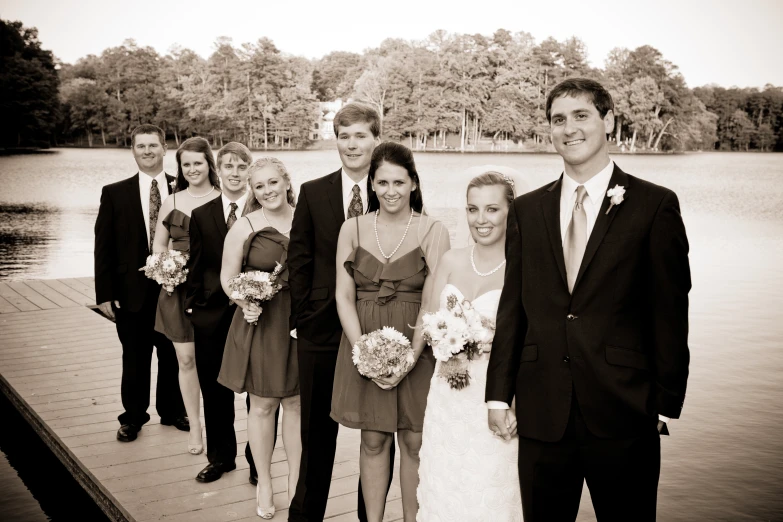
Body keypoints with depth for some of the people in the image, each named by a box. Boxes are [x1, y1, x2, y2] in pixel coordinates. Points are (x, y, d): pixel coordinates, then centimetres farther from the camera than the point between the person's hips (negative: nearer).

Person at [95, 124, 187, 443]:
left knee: (173, 355, 13)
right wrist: (104, 294, -5)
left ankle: (172, 411, 31)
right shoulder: (115, 193, 1)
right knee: (135, 359, 10)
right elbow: (103, 246, 0)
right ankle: (133, 417, 27)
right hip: (132, 291, 0)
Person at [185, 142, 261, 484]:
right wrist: (193, 305, 3)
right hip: (212, 315, 3)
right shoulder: (201, 215, 7)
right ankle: (220, 457, 29)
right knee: (215, 391, 12)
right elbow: (196, 267, 8)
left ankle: (258, 461, 22)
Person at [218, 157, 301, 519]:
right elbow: (228, 277, 1)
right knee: (263, 404, 8)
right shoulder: (244, 227, -4)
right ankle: (264, 483, 26)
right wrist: (245, 302, -17)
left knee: (297, 404, 10)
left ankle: (296, 481, 26)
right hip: (261, 324, -1)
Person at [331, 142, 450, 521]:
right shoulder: (353, 229, 3)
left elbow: (432, 301, -8)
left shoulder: (433, 231, -4)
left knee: (414, 443, 5)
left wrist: (409, 357, -17)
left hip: (416, 349, -1)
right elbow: (343, 295, 1)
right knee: (373, 440, 9)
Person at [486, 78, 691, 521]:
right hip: (541, 414, 3)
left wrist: (666, 403, -4)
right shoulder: (527, 210, 8)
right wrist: (499, 394, 5)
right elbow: (512, 308, 7)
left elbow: (669, 313, -3)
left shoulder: (655, 205, -3)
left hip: (624, 415, -3)